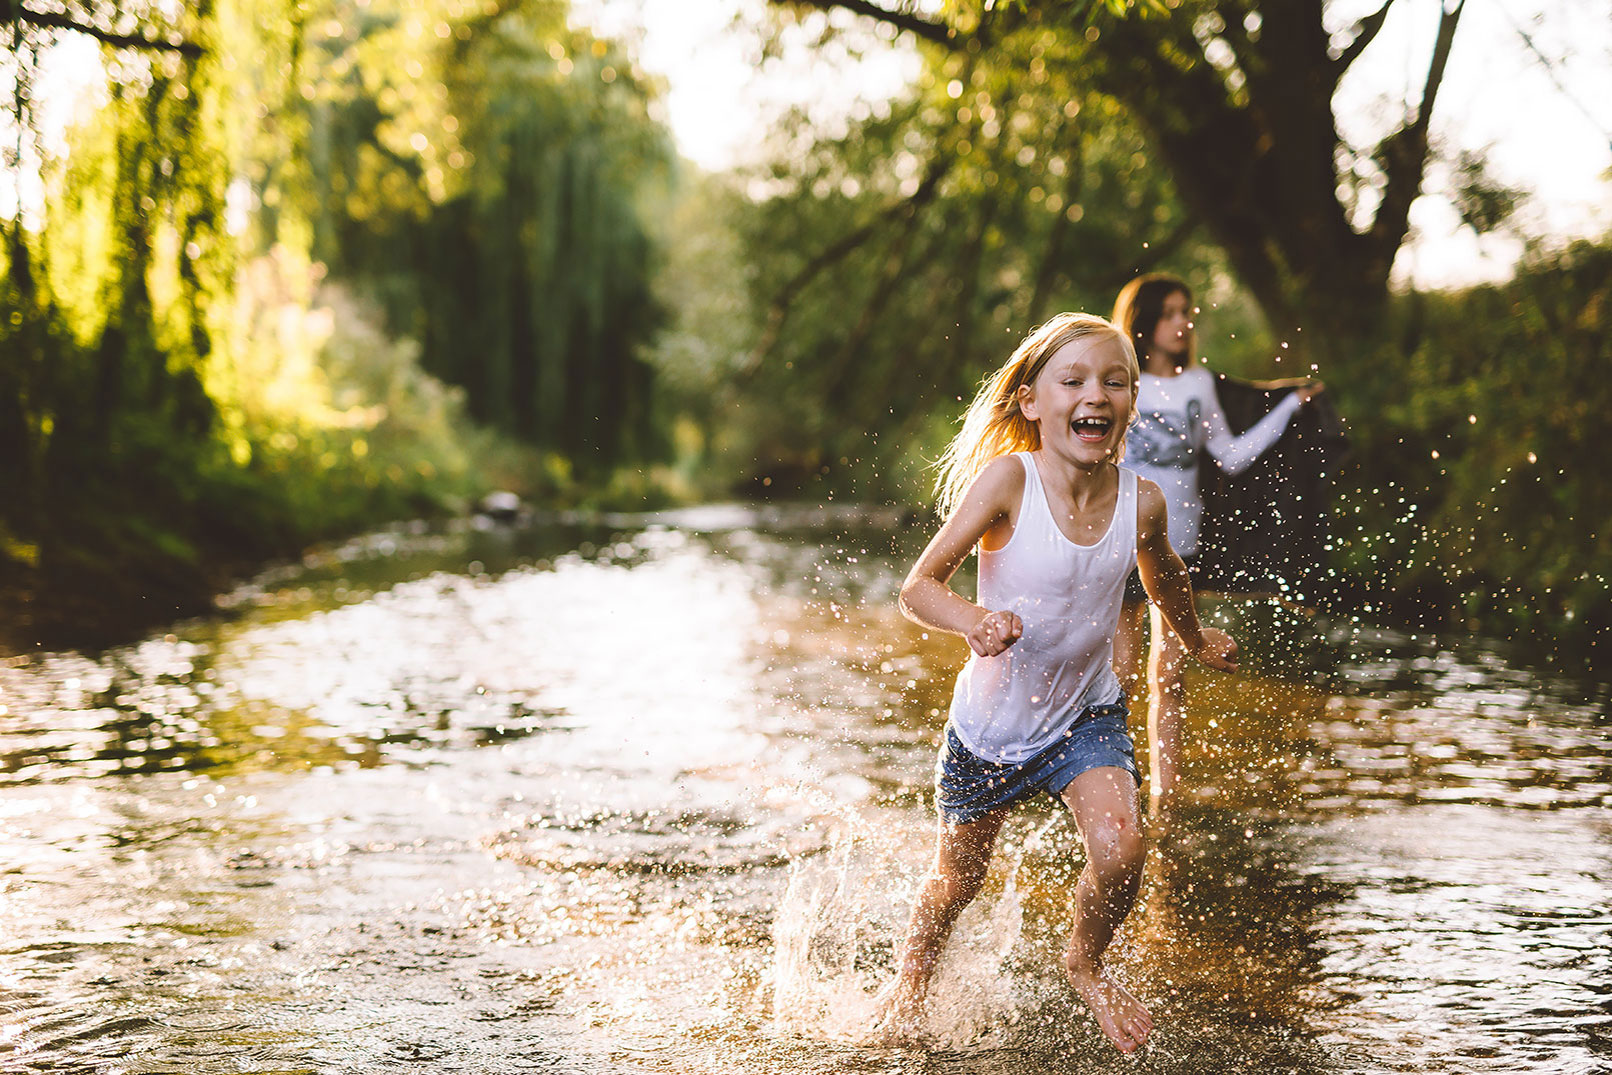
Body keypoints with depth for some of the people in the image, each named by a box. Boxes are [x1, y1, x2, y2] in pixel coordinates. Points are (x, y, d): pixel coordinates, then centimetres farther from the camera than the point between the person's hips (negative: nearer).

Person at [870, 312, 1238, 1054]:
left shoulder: (1141, 501, -13)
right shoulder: (1008, 479, -24)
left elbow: (1163, 574, 12)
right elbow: (918, 588, -23)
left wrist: (1197, 642, 28)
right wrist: (974, 620, -43)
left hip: (1085, 715, 2)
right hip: (990, 720, -2)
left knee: (1120, 850, -22)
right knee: (958, 879, 15)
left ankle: (1085, 964, 12)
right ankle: (911, 973, 50)